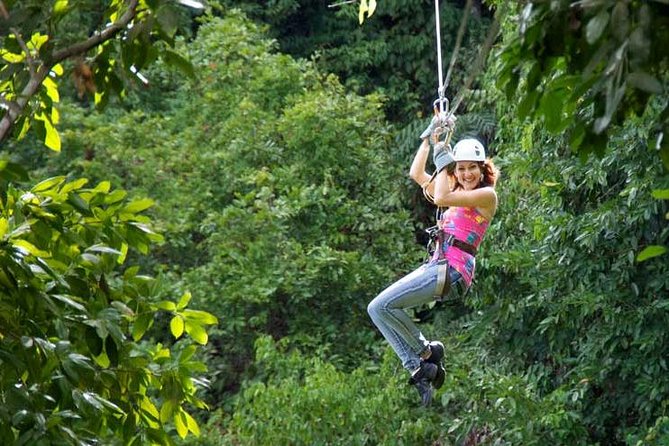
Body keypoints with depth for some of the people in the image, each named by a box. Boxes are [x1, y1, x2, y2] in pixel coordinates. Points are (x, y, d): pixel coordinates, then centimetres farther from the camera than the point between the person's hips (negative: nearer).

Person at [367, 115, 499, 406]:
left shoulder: (487, 195, -3)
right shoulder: (457, 194, 23)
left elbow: (440, 198, -15)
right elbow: (416, 175, 27)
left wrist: (442, 158, -4)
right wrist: (429, 138, 21)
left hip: (452, 270, -9)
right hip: (437, 266, 9)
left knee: (382, 305, -18)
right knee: (377, 309, -1)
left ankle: (427, 352, -4)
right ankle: (417, 368, -4)